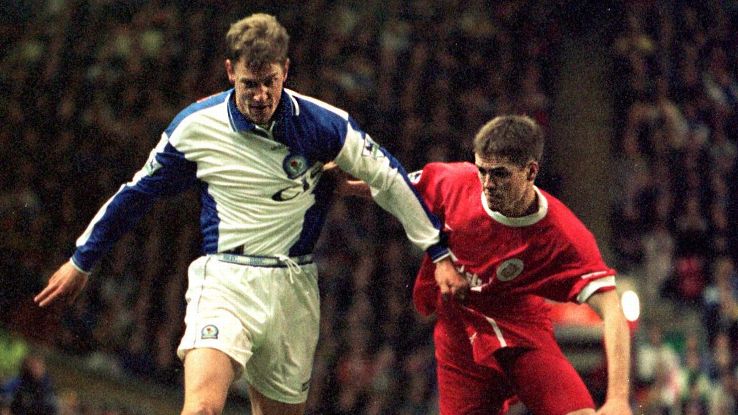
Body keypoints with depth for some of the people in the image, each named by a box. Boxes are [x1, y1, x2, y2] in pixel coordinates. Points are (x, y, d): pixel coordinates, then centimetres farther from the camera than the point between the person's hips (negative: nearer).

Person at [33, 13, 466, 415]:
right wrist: (81, 261, 18)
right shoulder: (195, 126, -4)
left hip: (294, 286, 2)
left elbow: (389, 179, 7)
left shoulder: (322, 123, -5)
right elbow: (139, 191, 10)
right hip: (224, 281, -2)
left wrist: (439, 252, 8)